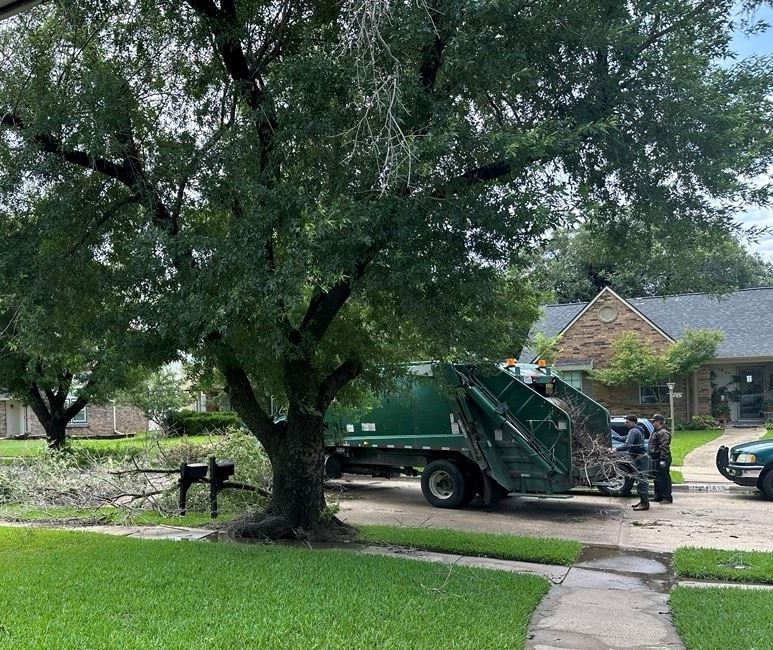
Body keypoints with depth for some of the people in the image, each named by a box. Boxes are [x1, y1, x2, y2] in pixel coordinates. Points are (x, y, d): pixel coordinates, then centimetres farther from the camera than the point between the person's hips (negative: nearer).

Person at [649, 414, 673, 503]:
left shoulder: (663, 433, -15)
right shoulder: (656, 432, 20)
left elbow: (664, 448, -22)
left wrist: (663, 459, -26)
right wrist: (651, 457, 26)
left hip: (661, 460, -11)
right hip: (655, 460, 11)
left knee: (663, 479, -9)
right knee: (657, 479, 16)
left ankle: (667, 498, -6)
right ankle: (658, 496, 24)